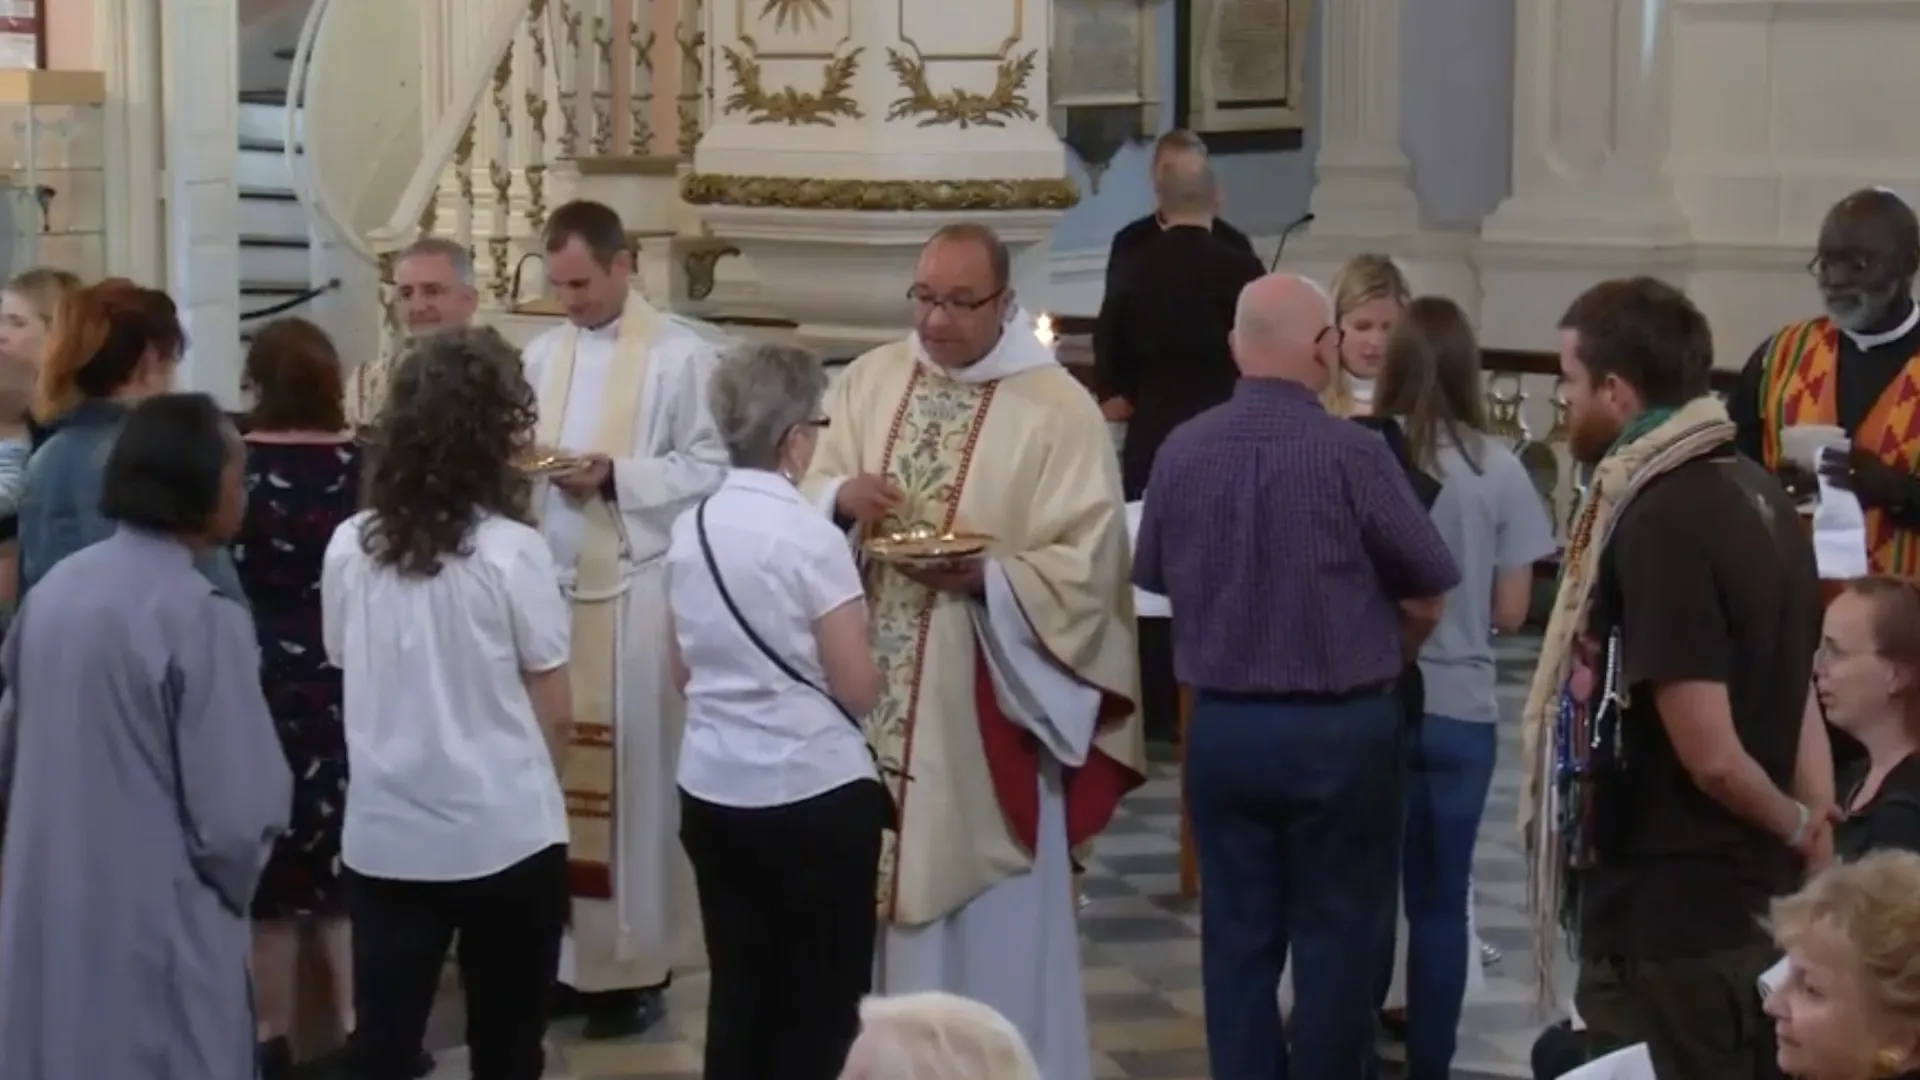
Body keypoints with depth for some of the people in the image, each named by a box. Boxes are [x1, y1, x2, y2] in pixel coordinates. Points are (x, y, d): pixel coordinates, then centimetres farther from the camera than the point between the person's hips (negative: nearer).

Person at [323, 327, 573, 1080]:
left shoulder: (348, 548, -2)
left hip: (384, 836, 3)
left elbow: (350, 680, 10)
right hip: (504, 837, -3)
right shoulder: (510, 549, -12)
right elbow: (554, 711, -5)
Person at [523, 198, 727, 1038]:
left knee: (632, 770, -1)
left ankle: (634, 963, 7)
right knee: (556, 766, 7)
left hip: (635, 591, -5)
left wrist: (616, 476, -18)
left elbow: (713, 469, -9)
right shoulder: (542, 354, 12)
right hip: (550, 585, 5)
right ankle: (566, 951, 16)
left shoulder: (681, 356, -7)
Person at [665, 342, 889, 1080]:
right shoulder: (811, 537, -16)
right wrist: (859, 629, 5)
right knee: (822, 1002, 5)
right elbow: (859, 689, -13)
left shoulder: (690, 530, 3)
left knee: (738, 994, 13)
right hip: (814, 796, -6)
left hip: (712, 790, 6)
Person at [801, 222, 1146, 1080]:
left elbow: (1084, 566, -10)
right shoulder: (868, 381, 8)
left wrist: (984, 576, -24)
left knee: (989, 916, 2)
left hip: (988, 703, -4)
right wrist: (840, 496, -13)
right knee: (876, 891, 10)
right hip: (873, 695, 4)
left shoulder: (1059, 410, -7)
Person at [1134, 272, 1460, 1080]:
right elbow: (1427, 593, -7)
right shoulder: (1352, 452, -16)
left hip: (1222, 725, 4)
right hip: (1340, 729, -3)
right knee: (1336, 935, 7)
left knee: (1237, 934, 11)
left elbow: (1155, 577, 10)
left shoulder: (1181, 452, -4)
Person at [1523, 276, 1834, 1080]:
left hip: (1666, 923, -9)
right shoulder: (1757, 494, 10)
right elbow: (1795, 699, 12)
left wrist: (1795, 826, -4)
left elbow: (1709, 753, -22)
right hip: (1751, 908, 9)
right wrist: (1818, 842, 11)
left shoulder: (1660, 522, -20)